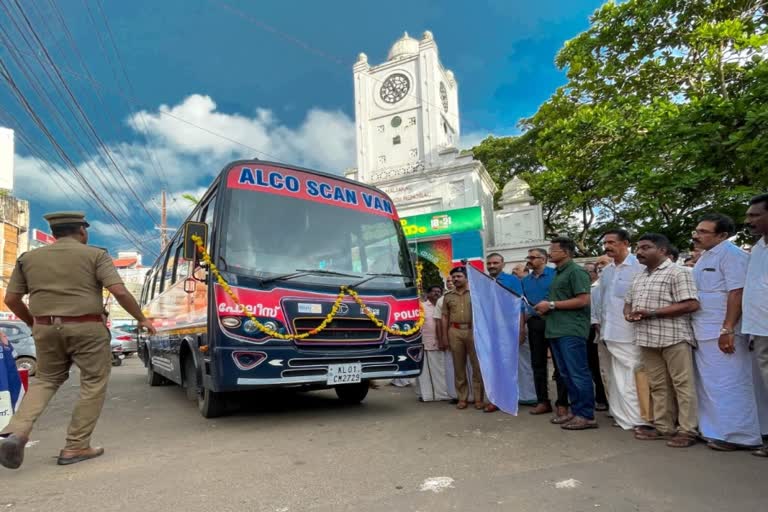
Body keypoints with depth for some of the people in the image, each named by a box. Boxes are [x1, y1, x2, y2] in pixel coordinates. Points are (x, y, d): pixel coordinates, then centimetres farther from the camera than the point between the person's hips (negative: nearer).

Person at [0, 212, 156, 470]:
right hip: (86, 328, -4)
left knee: (45, 380, 23)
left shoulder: (28, 258, 9)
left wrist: (33, 323, 26)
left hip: (46, 329, 5)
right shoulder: (95, 255, -3)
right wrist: (141, 319, -3)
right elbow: (119, 292, -13)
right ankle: (76, 446, 10)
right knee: (93, 383, 8)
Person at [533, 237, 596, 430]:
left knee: (578, 374, -4)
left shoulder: (576, 271, -9)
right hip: (557, 330, 9)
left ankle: (587, 415, 4)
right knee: (567, 374, 12)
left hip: (571, 331, -9)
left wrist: (551, 304, -15)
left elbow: (583, 300, -17)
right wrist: (546, 308, 8)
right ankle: (576, 411, 20)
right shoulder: (558, 273, 19)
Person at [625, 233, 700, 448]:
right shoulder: (638, 277, 18)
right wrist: (629, 314, -2)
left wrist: (652, 313, -18)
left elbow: (691, 304, -16)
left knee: (682, 384, 0)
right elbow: (628, 302, 23)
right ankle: (663, 427, 20)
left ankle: (687, 430, 7)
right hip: (647, 339, 7)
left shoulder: (677, 273, -6)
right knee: (658, 386, 12)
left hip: (673, 338, -7)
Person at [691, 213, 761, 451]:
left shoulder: (731, 254, -11)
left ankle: (738, 435, 7)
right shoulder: (705, 257, 17)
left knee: (728, 385, -3)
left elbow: (737, 292, -20)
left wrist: (727, 329, -24)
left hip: (722, 334, -9)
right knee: (708, 385, 15)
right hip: (704, 333, 10)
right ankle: (714, 429, 25)